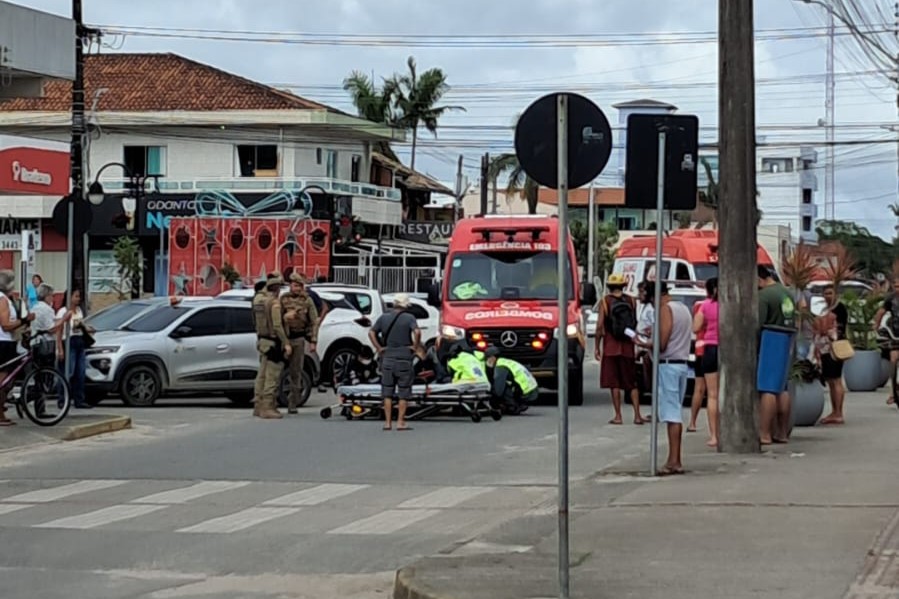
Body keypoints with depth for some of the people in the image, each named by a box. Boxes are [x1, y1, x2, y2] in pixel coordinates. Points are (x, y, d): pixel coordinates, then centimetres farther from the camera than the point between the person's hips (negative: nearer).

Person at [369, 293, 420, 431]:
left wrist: (378, 347, 5)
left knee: (387, 391, 8)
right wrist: (415, 346, -8)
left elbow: (372, 333, 3)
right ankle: (400, 422, 1)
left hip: (387, 357, 3)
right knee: (403, 392, 4)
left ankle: (388, 422, 6)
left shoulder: (384, 317, 6)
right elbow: (417, 332, -21)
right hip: (404, 358, -3)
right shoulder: (409, 318, -5)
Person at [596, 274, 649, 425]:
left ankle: (618, 416, 0)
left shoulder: (605, 301, -4)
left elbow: (600, 326, -8)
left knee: (614, 383, 2)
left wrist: (597, 347, -1)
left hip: (611, 346, -2)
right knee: (632, 383, 9)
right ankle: (637, 415, 3)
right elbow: (635, 324, 3)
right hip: (627, 346, 2)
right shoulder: (630, 301, 3)